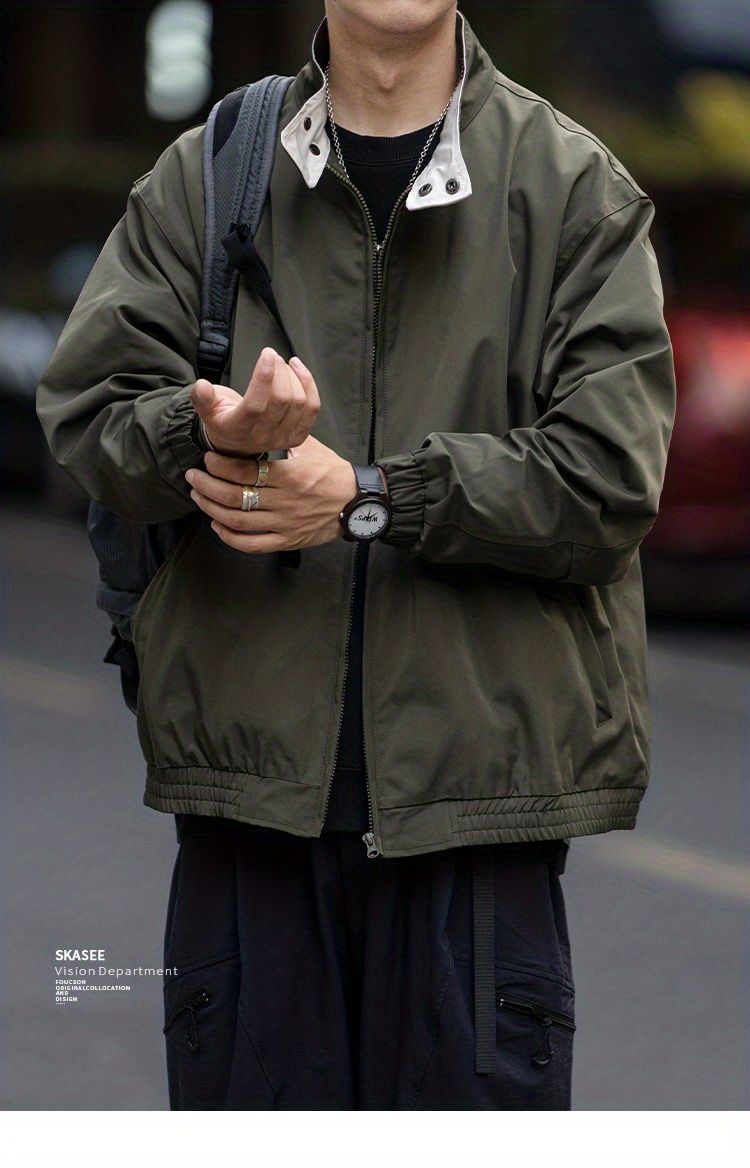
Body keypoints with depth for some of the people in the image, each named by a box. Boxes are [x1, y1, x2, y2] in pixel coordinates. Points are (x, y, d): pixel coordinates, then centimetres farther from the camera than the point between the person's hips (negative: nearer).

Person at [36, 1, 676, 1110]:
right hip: (250, 762, 2)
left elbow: (608, 476, -4)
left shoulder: (578, 187, 3)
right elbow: (86, 409, 4)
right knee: (247, 1099, 6)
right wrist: (213, 434, -19)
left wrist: (368, 498, -13)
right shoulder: (202, 176, 9)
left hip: (484, 759, -1)